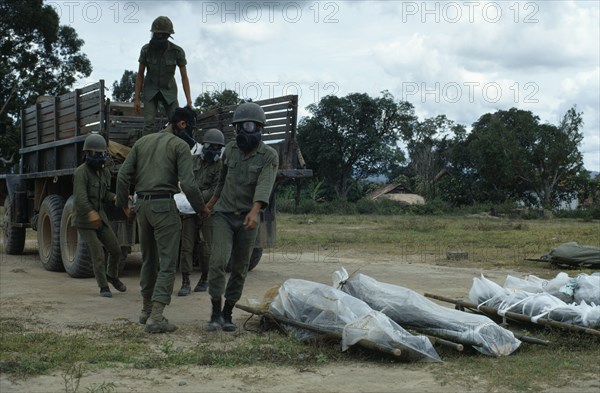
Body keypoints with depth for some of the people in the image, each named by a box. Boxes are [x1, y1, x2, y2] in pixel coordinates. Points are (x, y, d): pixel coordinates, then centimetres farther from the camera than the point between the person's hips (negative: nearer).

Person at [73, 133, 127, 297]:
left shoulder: (105, 172, 5)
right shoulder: (81, 172, -19)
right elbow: (81, 196, -33)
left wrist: (115, 198, -9)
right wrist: (91, 213, -49)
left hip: (100, 217, 7)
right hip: (84, 220, -7)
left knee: (115, 250, 9)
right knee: (98, 255, -8)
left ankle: (112, 276, 35)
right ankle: (104, 287, 8)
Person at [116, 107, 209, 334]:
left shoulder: (142, 142, 14)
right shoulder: (179, 145, -4)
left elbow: (123, 175, 9)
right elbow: (187, 183, -12)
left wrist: (122, 204, 16)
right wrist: (200, 207, 1)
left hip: (142, 204, 7)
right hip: (164, 205, -7)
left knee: (148, 260, 18)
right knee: (167, 263, -5)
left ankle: (147, 310, 27)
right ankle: (156, 318, -12)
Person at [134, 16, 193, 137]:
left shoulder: (177, 51, -17)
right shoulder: (146, 50, -14)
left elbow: (184, 77, -10)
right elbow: (140, 74, -4)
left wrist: (189, 101, -16)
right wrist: (136, 98, -7)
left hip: (169, 91, 0)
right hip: (150, 90, 0)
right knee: (149, 123, -16)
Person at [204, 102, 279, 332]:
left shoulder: (269, 156, -9)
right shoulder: (230, 149, 4)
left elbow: (264, 186, -25)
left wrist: (254, 211, -42)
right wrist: (211, 203, 28)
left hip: (247, 218, -2)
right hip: (224, 215, 2)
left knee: (240, 269, 5)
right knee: (218, 261, -15)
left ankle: (227, 314, 17)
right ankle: (215, 313, -7)